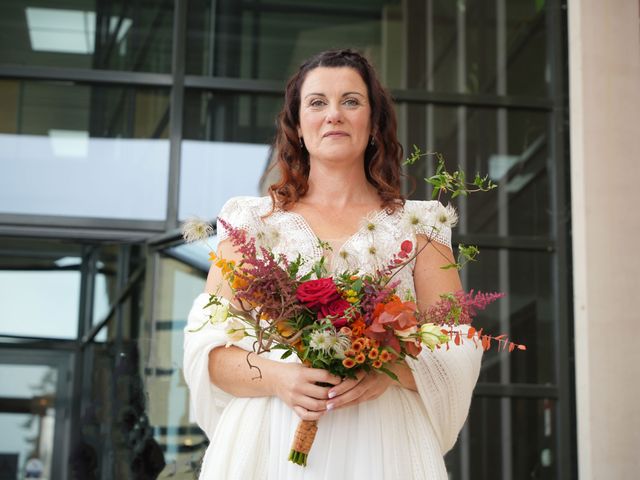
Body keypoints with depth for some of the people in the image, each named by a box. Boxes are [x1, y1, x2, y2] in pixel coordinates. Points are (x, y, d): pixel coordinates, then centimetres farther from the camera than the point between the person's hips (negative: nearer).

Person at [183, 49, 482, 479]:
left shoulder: (415, 226, 7)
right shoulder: (253, 220, 6)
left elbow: (457, 352, 3)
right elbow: (207, 344, 2)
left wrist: (391, 371, -16)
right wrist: (278, 378, -16)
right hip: (272, 445, 0)